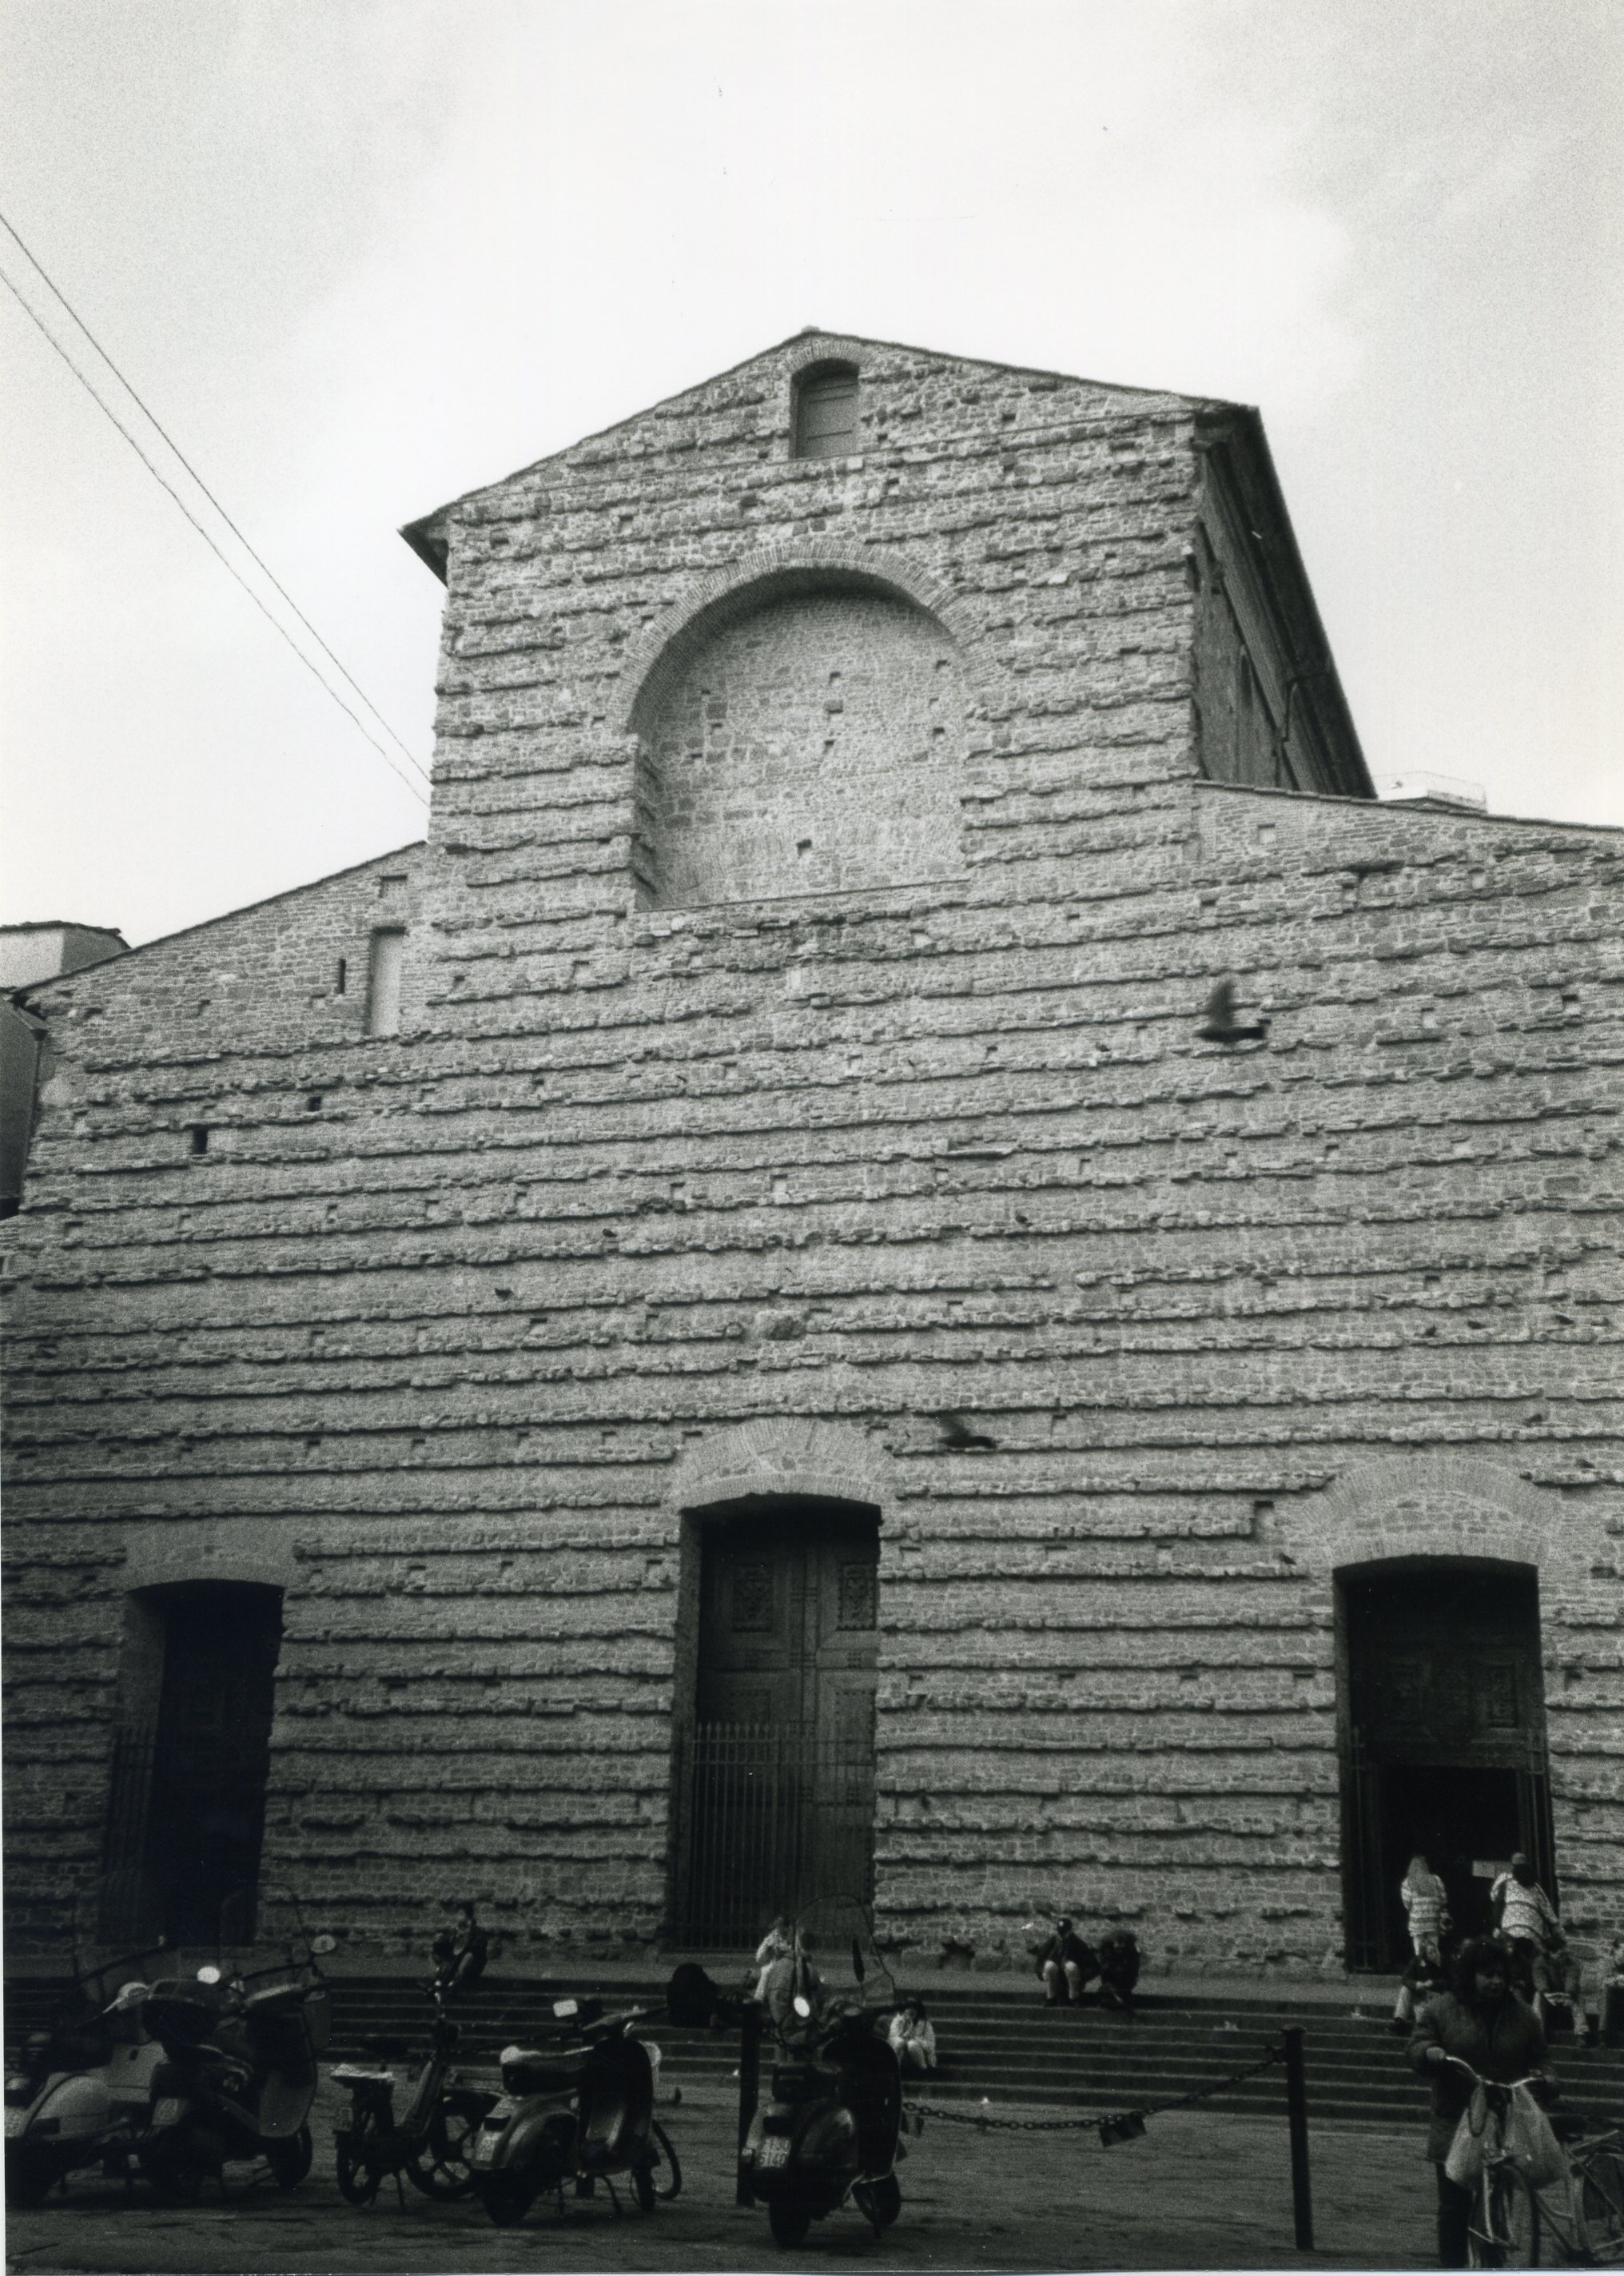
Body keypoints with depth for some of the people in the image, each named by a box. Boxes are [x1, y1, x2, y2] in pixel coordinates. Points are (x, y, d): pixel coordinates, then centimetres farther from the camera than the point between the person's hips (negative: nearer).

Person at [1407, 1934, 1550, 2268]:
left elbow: (1537, 2062, 15)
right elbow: (1416, 2049, -1)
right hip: (1454, 2129, -2)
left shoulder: (1523, 2017, 6)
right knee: (1455, 2206, 2)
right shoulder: (1441, 2009, -1)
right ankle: (1451, 2268, 11)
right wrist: (1431, 2053, -23)